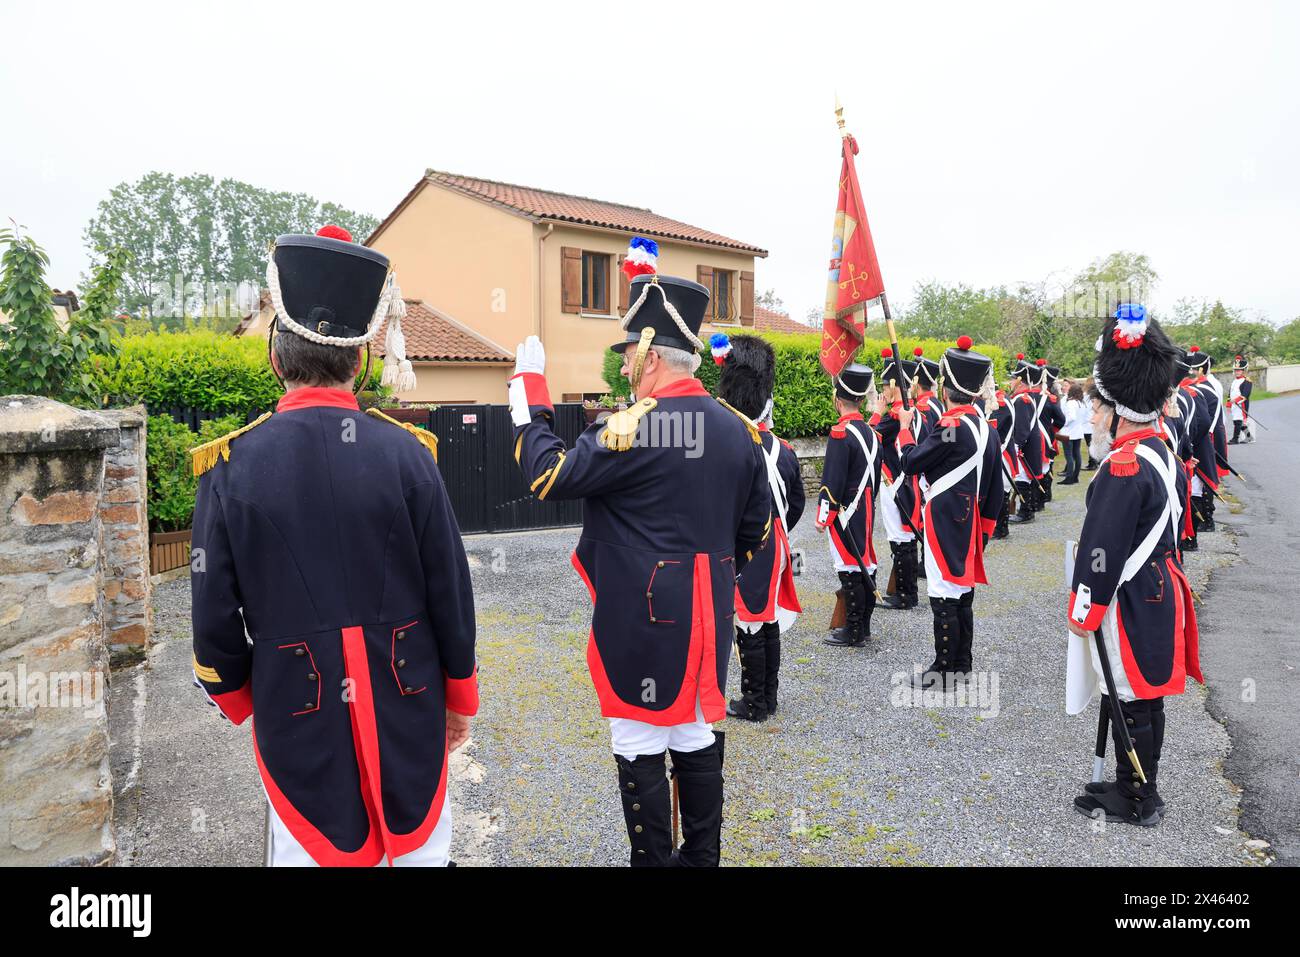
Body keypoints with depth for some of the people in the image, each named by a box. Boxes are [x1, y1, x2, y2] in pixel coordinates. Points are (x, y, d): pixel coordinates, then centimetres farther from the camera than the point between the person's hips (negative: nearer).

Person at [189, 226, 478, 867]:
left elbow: (215, 616, -5)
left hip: (297, 713, 0)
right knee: (421, 849, 19)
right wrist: (460, 695, 8)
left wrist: (235, 697, 14)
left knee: (310, 850, 17)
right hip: (409, 706, 1)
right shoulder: (407, 452, -12)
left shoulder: (231, 466, -11)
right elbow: (450, 591, -6)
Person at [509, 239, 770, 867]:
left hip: (641, 620, -7)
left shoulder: (635, 427, -19)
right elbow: (756, 527, 11)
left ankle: (654, 861, 20)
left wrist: (530, 391, -5)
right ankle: (701, 856, 31)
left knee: (641, 747, 7)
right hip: (708, 619, 7)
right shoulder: (738, 429, 4)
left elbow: (547, 476, -15)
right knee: (698, 735, 19)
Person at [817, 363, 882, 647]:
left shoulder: (840, 433, -16)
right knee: (865, 566, 13)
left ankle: (853, 633, 3)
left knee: (850, 570, -3)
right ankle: (864, 626, 24)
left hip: (845, 514, -8)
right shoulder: (871, 433, 9)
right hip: (866, 512, 8)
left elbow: (832, 481, -18)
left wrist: (823, 517, -12)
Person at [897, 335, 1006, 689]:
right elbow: (995, 488, 13)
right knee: (962, 591, 16)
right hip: (968, 523, 9)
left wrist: (905, 427, 2)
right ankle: (963, 663, 26)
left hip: (945, 523, -9)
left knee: (944, 596, -2)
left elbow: (911, 463, -13)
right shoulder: (986, 427, 8)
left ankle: (944, 669, 6)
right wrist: (985, 527, 21)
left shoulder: (952, 426, -20)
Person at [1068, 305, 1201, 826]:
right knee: (1147, 699, 19)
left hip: (1131, 607, -10)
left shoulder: (1123, 467, -25)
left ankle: (1133, 801, 19)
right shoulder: (1164, 454, 6)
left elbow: (1103, 550, -23)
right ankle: (1141, 788, 34)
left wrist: (1082, 612, -13)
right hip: (1159, 596, 10)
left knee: (1130, 705, 5)